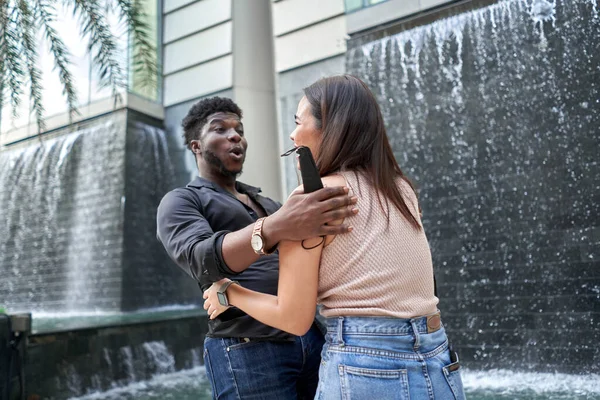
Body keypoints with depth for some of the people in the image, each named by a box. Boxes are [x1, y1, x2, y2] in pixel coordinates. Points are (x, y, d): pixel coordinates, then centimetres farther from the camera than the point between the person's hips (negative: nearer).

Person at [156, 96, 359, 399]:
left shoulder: (264, 203, 23)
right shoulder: (180, 202, 2)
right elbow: (204, 260, -20)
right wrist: (274, 227, -38)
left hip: (312, 339, 6)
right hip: (248, 350, -6)